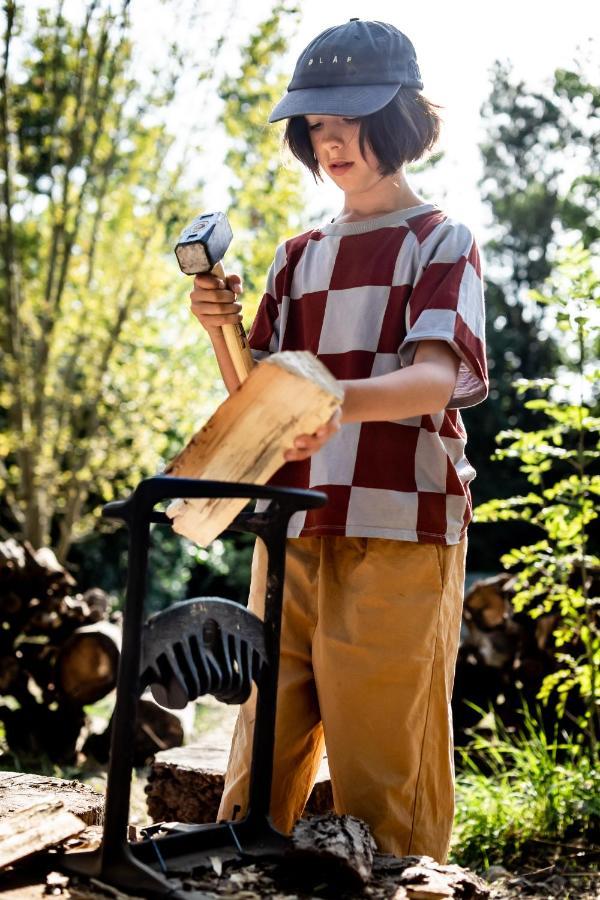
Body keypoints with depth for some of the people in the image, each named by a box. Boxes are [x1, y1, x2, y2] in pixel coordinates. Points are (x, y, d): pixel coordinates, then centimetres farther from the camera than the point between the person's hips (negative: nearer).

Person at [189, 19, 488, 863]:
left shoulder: (441, 241, 4)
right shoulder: (299, 257, 19)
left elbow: (436, 380, -14)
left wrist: (342, 400, -35)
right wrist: (223, 329, -3)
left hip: (398, 531, -5)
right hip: (293, 528, 5)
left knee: (383, 761, -3)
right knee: (264, 751, 7)